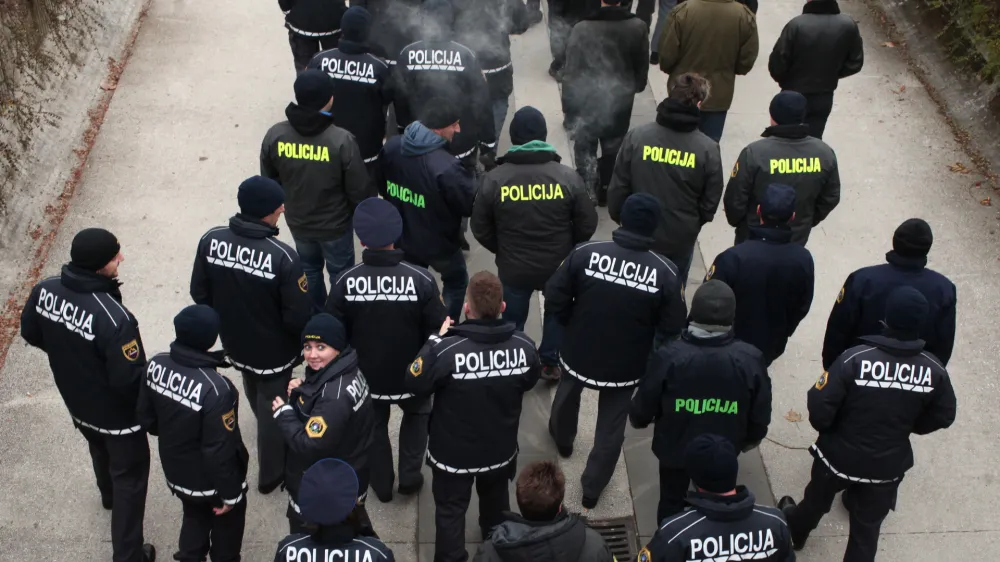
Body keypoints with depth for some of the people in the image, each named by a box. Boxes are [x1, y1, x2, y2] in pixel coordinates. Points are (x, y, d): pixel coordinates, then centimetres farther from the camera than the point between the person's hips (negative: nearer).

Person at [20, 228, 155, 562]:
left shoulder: (45, 291, -18)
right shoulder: (113, 318, -40)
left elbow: (31, 334, 1)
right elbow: (129, 379, -31)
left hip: (77, 404, 7)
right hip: (117, 413, -7)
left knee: (100, 451, 36)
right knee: (129, 476, 16)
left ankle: (109, 495, 67)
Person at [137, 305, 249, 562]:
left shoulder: (156, 365, -16)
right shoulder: (215, 388, -37)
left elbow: (147, 418, 0)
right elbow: (220, 451, -28)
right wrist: (230, 493, -13)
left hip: (176, 471, 6)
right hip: (211, 479, -6)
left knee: (194, 516, 32)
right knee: (226, 522, 23)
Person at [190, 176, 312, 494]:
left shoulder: (211, 241, -18)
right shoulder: (283, 258, -32)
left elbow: (200, 294, -4)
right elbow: (298, 317, -25)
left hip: (234, 343, 6)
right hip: (274, 351, -6)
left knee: (257, 399, 34)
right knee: (272, 408, 20)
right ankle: (271, 475, 40)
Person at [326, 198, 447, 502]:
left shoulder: (346, 282, -22)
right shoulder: (421, 280, -25)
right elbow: (438, 332, -16)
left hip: (365, 376, 1)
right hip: (411, 375, -1)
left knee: (374, 424, 29)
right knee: (418, 413, 32)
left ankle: (382, 485, 44)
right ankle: (409, 476, 32)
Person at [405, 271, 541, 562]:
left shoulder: (445, 350, -34)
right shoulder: (524, 347, -22)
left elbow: (415, 385, -15)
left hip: (453, 452, -4)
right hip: (501, 449, 4)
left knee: (450, 510, 21)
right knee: (496, 502, 32)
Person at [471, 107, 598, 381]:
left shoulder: (495, 179, -16)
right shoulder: (568, 177, -16)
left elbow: (480, 228, -7)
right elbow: (587, 224, -8)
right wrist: (567, 249, 11)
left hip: (512, 268, 0)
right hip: (558, 266, 1)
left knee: (513, 319, 23)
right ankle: (550, 364, 42)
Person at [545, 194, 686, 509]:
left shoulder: (585, 254, -20)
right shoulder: (665, 273, -19)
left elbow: (554, 301, -14)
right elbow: (672, 330, -11)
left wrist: (575, 325, 5)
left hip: (579, 352, 2)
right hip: (627, 365, -1)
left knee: (568, 392, 34)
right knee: (611, 427, 21)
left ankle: (563, 439, 62)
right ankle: (592, 489, 35)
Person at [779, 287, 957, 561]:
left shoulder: (855, 358, -29)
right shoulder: (934, 370, -18)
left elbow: (819, 411, -26)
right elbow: (943, 417, -2)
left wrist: (831, 430, -2)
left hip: (839, 456, -1)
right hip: (888, 466, 1)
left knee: (817, 500, 29)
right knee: (868, 528, 20)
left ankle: (794, 530, 59)